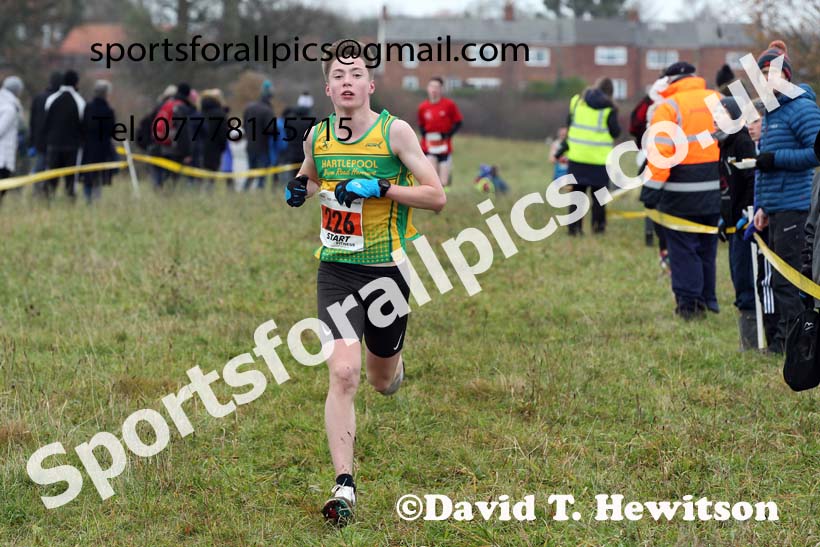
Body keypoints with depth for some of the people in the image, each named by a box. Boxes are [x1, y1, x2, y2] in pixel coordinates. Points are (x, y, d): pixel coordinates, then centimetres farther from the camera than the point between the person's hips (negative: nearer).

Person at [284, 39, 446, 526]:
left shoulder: (395, 131, -8)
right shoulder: (318, 136, 3)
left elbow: (437, 197, -9)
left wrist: (380, 188, -21)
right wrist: (298, 190, 2)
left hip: (387, 267, -1)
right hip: (336, 269, 1)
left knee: (382, 381, 15)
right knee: (343, 373, -17)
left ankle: (391, 361, 55)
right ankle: (344, 486, -15)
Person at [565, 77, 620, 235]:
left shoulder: (577, 101, 2)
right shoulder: (609, 109, -9)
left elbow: (569, 123, 9)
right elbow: (615, 132, -7)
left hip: (577, 155, 3)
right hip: (599, 158, -3)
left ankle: (575, 226, 5)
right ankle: (598, 224, 10)